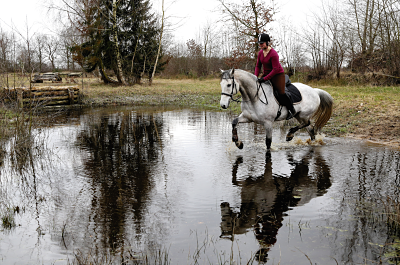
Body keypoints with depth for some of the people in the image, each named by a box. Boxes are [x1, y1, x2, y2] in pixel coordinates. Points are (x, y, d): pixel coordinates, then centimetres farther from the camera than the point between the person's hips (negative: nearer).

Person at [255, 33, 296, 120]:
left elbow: (275, 69, -26)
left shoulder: (273, 54, -24)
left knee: (281, 93, -11)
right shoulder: (260, 53, -1)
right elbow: (258, 66, 7)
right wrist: (255, 77, -9)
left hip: (277, 75, -8)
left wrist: (265, 78, -28)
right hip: (266, 74, 8)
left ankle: (292, 110, 8)